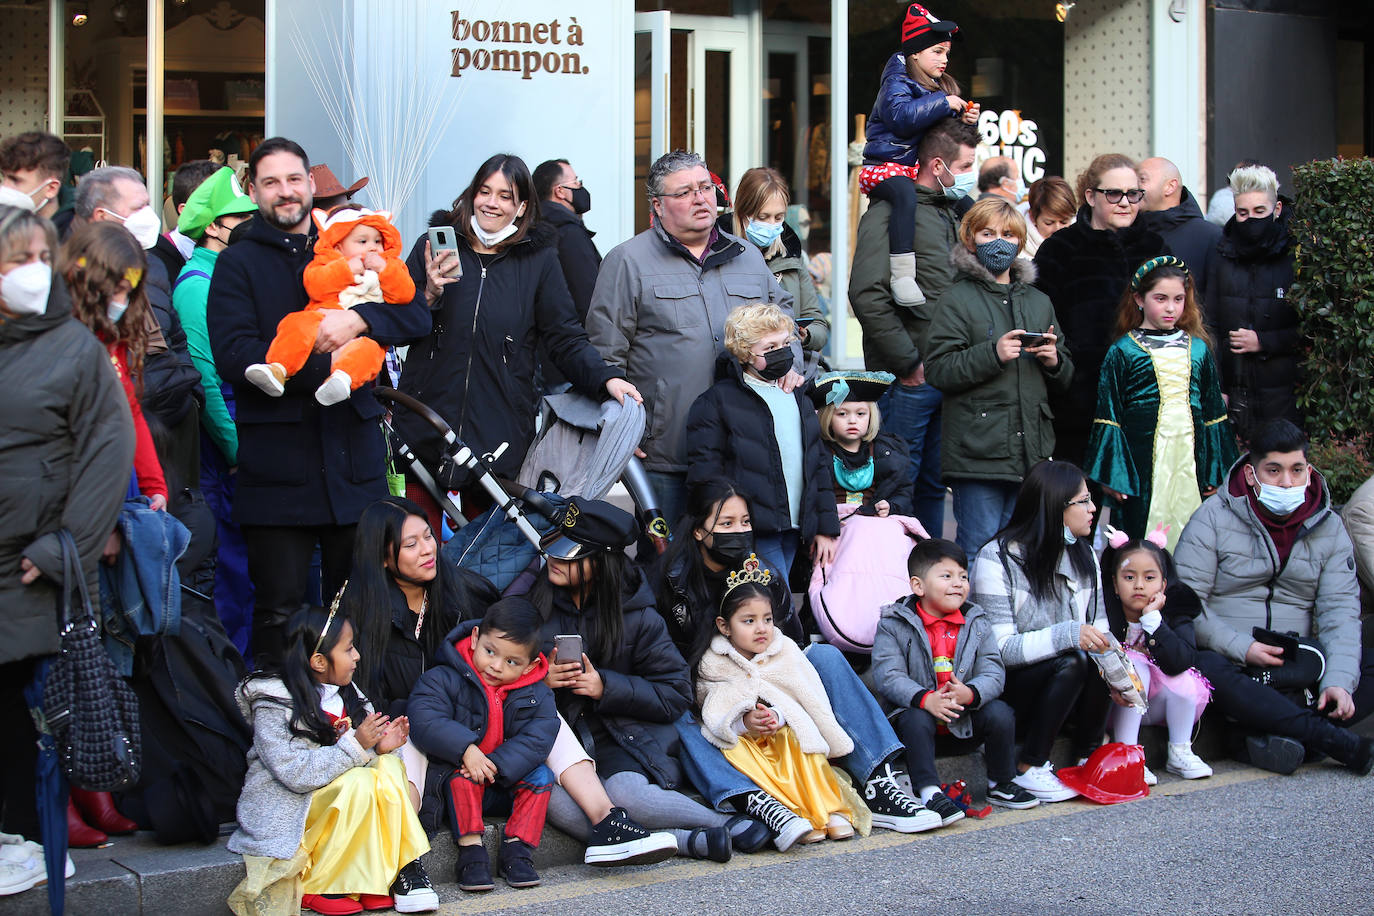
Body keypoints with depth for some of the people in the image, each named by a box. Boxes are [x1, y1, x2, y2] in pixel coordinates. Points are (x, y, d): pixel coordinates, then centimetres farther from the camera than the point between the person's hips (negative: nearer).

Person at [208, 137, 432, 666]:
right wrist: (321, 367, -16)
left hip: (353, 451, 3)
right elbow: (233, 356, -8)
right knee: (279, 607, -4)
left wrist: (359, 320, -15)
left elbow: (416, 316, 4)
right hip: (278, 459, -3)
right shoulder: (239, 263, 7)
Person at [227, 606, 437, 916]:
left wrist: (378, 747, -13)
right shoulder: (273, 704, -18)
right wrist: (356, 746, -29)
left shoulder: (344, 693, 5)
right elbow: (296, 774, -26)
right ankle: (316, 887, -19)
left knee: (388, 767, -14)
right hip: (285, 807, -7)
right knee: (358, 782, -29)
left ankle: (405, 868, -16)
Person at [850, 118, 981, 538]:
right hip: (909, 379, -8)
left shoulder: (953, 214, 17)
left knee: (934, 483, 15)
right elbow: (868, 296, -22)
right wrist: (907, 362, -18)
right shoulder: (891, 213, -11)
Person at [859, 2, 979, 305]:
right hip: (885, 167, -9)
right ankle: (901, 277, -46)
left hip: (919, 168, 9)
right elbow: (900, 114, -27)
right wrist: (943, 104, -21)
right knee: (906, 194, -40)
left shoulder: (940, 87, 18)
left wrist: (965, 120, -2)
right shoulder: (897, 82, -6)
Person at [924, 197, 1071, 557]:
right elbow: (938, 370, -10)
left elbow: (1064, 380, 22)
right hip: (977, 455, -5)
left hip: (1032, 452, 5)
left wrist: (1054, 361, -1)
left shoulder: (1039, 302, 19)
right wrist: (993, 354, -20)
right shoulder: (957, 299, 1)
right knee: (980, 549, -6)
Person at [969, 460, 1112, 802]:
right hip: (1006, 686, -6)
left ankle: (1088, 758, -5)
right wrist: (1067, 635, -32)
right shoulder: (997, 559, -14)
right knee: (1071, 662, -32)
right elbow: (1000, 648, -21)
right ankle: (1029, 769, -19)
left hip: (1061, 684, 6)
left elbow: (1099, 627, 5)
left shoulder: (1083, 555, 8)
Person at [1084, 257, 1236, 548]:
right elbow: (1108, 418, -1)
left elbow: (1214, 414, 16)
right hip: (1143, 463, -3)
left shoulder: (1199, 349, 12)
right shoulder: (1122, 352, 0)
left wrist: (1216, 471, 12)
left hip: (1190, 460, 3)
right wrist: (1111, 476, -7)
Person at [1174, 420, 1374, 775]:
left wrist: (1338, 681, -17)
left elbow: (1340, 609, -2)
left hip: (1299, 662, 4)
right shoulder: (1213, 518, -4)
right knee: (1206, 669, -37)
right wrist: (1242, 648, -21)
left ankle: (1273, 736, -33)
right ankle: (1336, 740, -36)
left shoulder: (1329, 528, 6)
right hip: (1229, 659, -3)